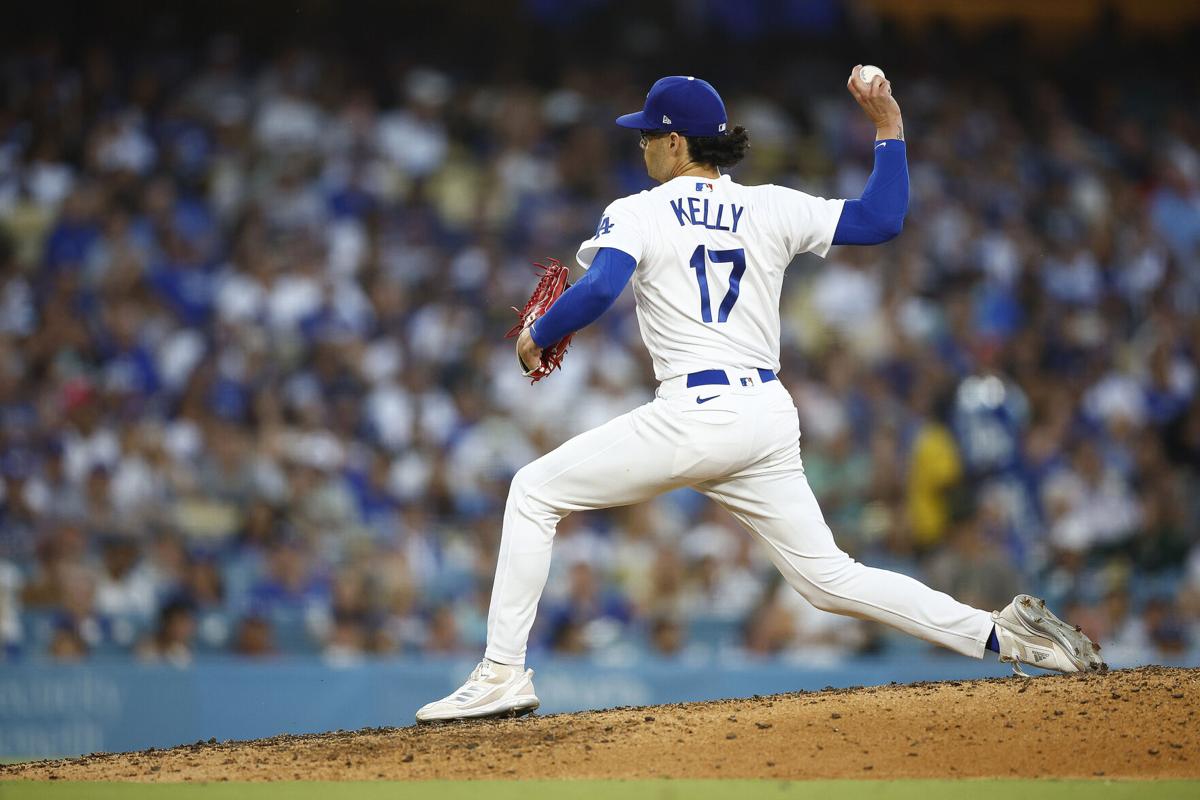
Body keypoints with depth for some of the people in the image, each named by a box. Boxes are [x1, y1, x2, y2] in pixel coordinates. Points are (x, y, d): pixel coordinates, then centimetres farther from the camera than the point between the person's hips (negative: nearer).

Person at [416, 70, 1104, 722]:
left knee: (535, 492, 8)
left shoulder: (637, 214, 0)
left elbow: (598, 291, -15)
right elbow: (882, 219, 12)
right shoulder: (773, 210, 12)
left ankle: (503, 675, 1)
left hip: (695, 415, -6)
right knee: (828, 577, 12)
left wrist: (538, 337, 1)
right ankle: (1002, 633, -2)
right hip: (771, 418, 6)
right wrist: (888, 129, 21)